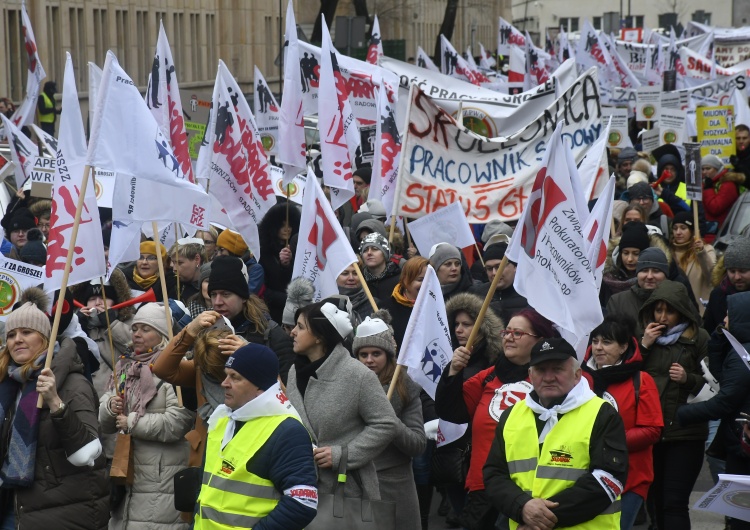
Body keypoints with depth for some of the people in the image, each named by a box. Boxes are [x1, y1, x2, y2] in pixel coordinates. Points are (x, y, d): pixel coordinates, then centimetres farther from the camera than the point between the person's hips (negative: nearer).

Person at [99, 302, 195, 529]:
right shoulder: (125, 368, 17)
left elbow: (177, 423, -19)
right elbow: (105, 424, 18)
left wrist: (132, 422, -10)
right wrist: (109, 407, -5)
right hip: (125, 476, 7)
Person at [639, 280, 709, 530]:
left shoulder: (698, 338, -1)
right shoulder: (646, 334, 11)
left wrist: (687, 378, -17)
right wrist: (644, 346, -5)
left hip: (685, 432, -4)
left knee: (674, 504, -8)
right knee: (656, 501, 11)